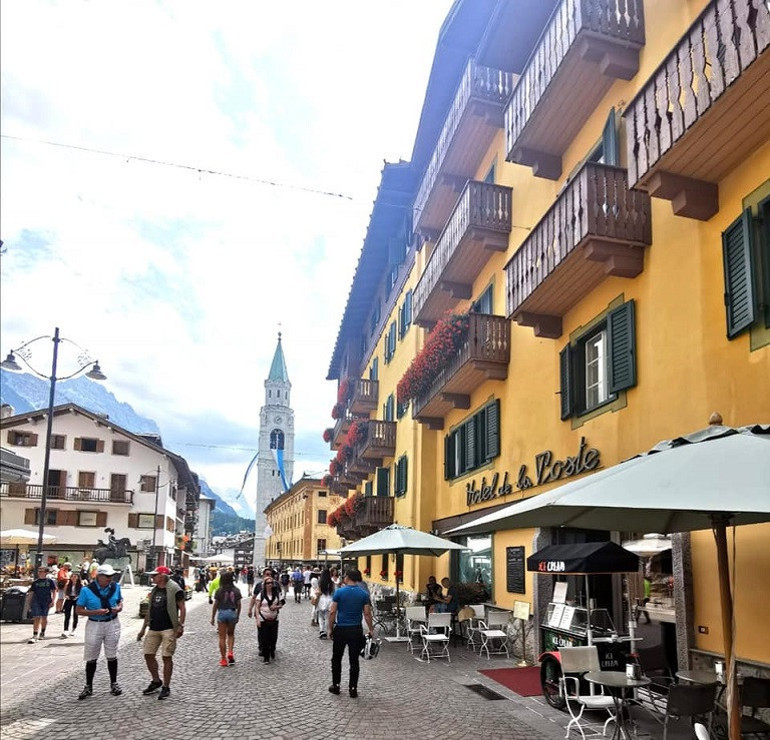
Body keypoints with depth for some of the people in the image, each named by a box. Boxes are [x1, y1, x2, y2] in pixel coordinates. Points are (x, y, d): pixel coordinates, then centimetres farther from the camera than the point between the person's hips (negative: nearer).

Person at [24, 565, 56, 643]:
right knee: (36, 618, -9)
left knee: (44, 617, 11)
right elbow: (31, 593, 8)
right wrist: (28, 604, 6)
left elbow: (54, 591, 3)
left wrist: (52, 601, -6)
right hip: (36, 602, 0)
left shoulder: (50, 581, 0)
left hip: (46, 602, 0)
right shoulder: (35, 582, 5)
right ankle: (35, 636, -12)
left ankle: (42, 633, 31)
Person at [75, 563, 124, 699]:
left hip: (112, 624, 2)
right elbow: (79, 610, -10)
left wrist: (119, 608, -11)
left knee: (112, 655, 11)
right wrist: (96, 612, -23)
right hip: (94, 625, -2)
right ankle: (88, 687, 20)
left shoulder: (115, 587, -1)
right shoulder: (87, 590, -13)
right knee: (91, 657, 6)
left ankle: (114, 684, 24)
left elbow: (120, 601, 13)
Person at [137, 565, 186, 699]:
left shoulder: (174, 589, -9)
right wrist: (143, 628, 19)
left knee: (167, 657, -3)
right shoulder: (154, 590, 13)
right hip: (153, 628, 7)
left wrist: (180, 625, -18)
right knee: (148, 655, 8)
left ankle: (166, 687, 9)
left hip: (168, 629, -7)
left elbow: (182, 608, -10)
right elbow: (150, 610, 20)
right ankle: (156, 681, 27)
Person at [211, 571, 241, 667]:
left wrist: (212, 617, 5)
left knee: (222, 637, 7)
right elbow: (238, 605, 2)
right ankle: (230, 652, 1)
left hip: (222, 613, -2)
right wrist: (237, 616, 15)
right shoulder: (236, 590, -2)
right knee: (231, 634, 21)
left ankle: (223, 659, 10)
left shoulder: (219, 591, -8)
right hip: (232, 613, 2)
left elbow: (215, 605, -5)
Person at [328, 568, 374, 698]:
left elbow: (332, 612, -7)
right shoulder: (364, 594, -3)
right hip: (356, 630, 1)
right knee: (354, 660, 7)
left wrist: (330, 628, 3)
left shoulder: (339, 592, -7)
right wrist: (371, 630, 8)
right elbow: (367, 614, -3)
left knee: (336, 659, 14)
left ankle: (336, 685, 20)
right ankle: (353, 688, 8)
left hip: (341, 629, -1)